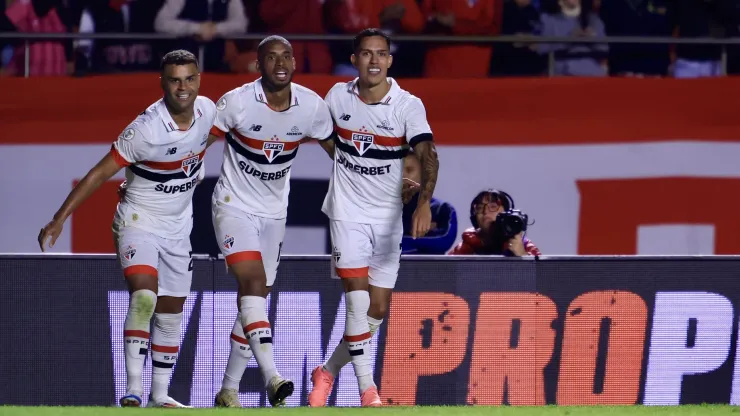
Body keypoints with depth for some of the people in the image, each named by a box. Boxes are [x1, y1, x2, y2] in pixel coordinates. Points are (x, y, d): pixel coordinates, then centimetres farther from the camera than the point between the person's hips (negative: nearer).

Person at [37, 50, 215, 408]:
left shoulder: (208, 111, -8)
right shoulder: (146, 129, -27)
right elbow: (101, 173, -22)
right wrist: (59, 220, -22)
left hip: (178, 227, 6)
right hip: (138, 221, -6)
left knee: (171, 313, 11)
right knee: (143, 297, -26)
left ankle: (160, 394, 23)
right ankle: (133, 390, -29)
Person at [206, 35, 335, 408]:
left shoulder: (312, 106, -8)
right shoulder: (236, 102, -19)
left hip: (274, 212, 5)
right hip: (234, 206, -5)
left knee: (254, 299, 8)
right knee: (253, 280, -24)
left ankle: (228, 390, 19)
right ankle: (271, 377, -35)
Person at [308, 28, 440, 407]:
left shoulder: (408, 106, -11)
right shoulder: (338, 96, -4)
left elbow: (428, 154, -25)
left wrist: (424, 202, -41)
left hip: (388, 217, 1)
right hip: (348, 211, -1)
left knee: (378, 310, 4)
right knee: (358, 296, -16)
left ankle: (328, 372, 25)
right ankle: (367, 389, -14)